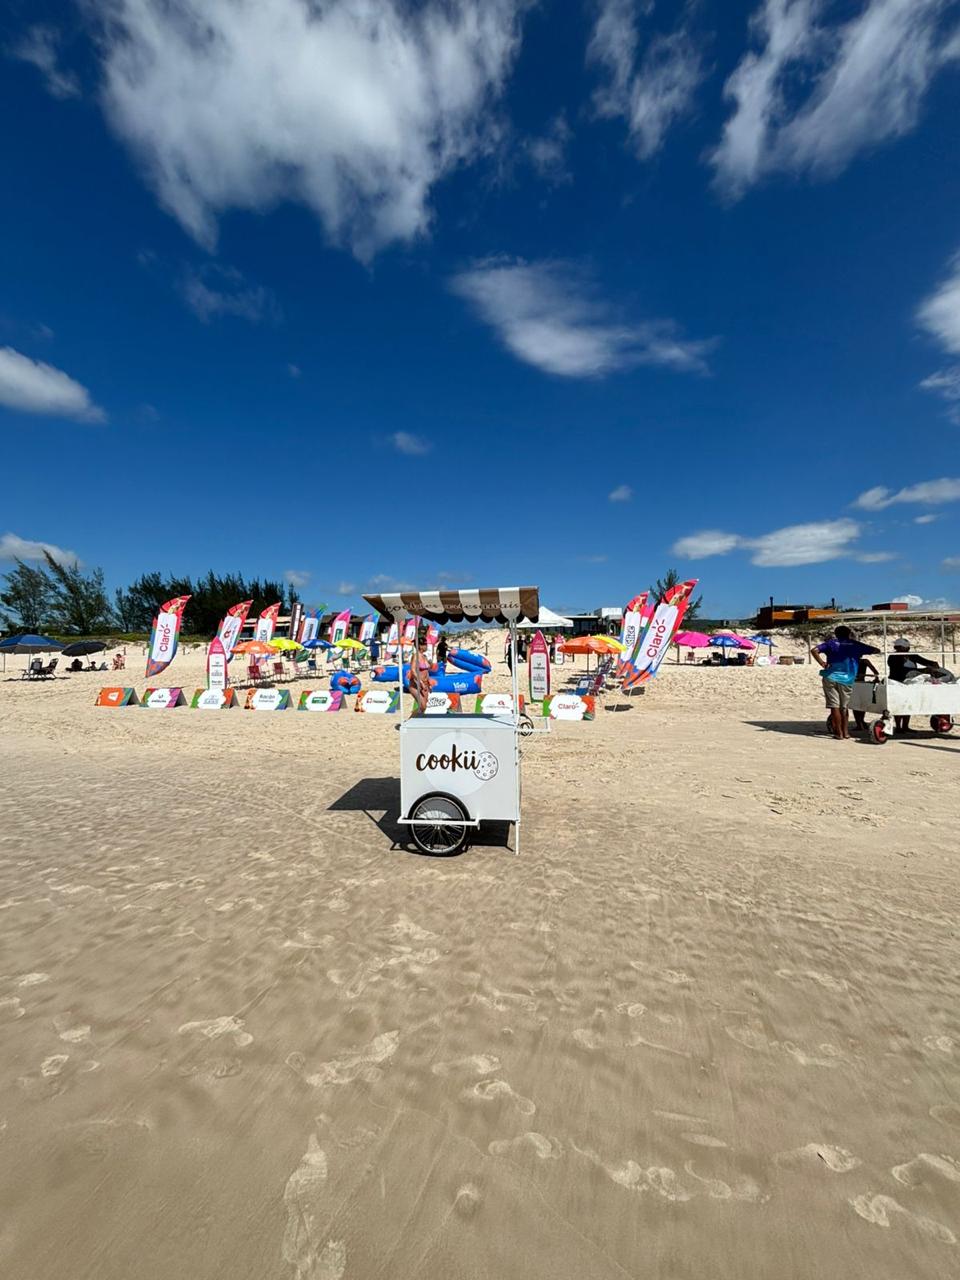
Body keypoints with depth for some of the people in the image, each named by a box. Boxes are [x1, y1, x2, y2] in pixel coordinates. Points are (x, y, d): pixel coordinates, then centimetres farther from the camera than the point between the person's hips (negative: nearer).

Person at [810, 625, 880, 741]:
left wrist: (822, 663, -4)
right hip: (846, 680, 1)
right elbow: (876, 650, 13)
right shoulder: (855, 645, 8)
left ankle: (839, 733, 1)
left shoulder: (831, 643, 8)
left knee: (834, 706, 1)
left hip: (830, 678, -1)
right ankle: (845, 732, 17)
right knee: (844, 707, 14)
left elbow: (814, 650, -6)